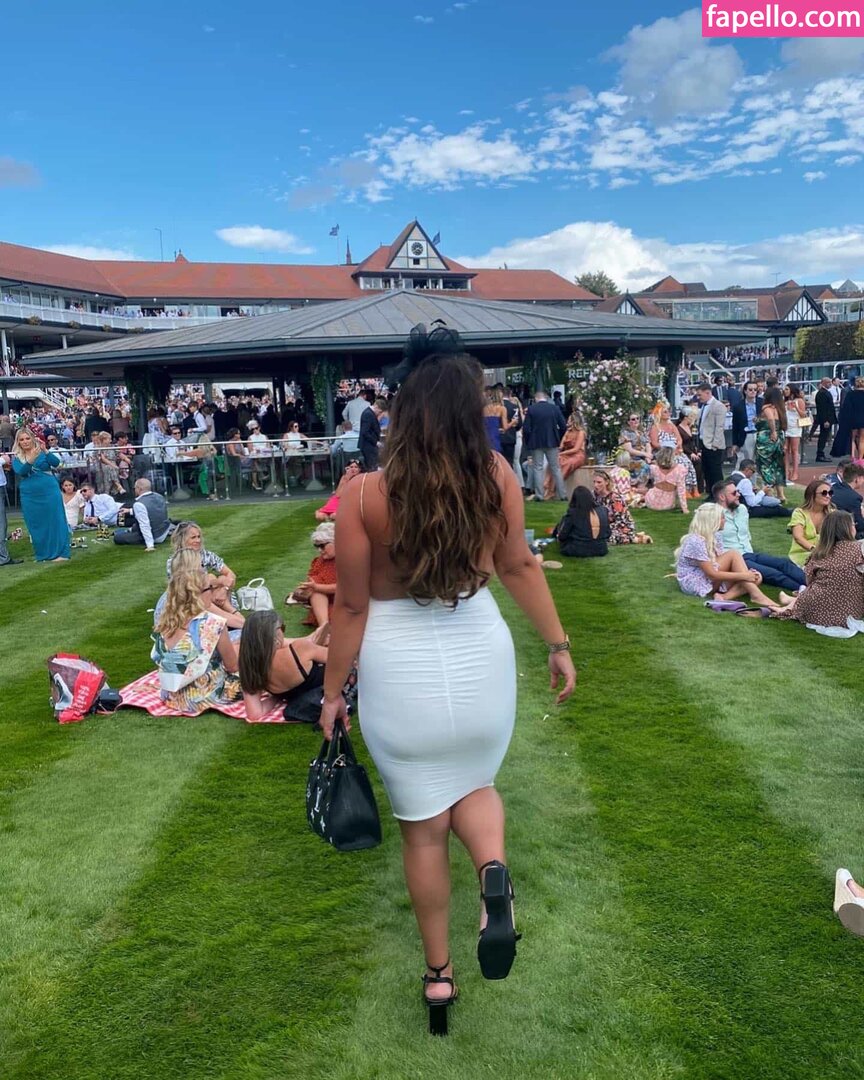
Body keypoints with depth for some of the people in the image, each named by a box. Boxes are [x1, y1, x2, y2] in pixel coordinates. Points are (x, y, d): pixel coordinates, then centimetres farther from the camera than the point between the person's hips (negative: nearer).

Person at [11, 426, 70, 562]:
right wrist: (30, 460, -31)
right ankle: (43, 555, 18)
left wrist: (45, 451, -29)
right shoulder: (16, 457, 5)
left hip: (49, 492, -2)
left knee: (55, 521, -1)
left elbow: (56, 463, -13)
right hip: (29, 496, 2)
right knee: (36, 525, 8)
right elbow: (19, 472, -14)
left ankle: (61, 553, 4)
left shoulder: (42, 451, 2)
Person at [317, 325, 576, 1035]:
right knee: (474, 781, 29)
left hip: (400, 668, -2)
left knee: (424, 824, 18)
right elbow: (519, 566, 1)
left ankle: (439, 975, 32)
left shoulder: (364, 495, -18)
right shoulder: (497, 475, -11)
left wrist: (333, 692, 4)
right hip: (480, 654, 2)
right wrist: (558, 645, 15)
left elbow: (351, 609, -10)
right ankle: (495, 869, -3)